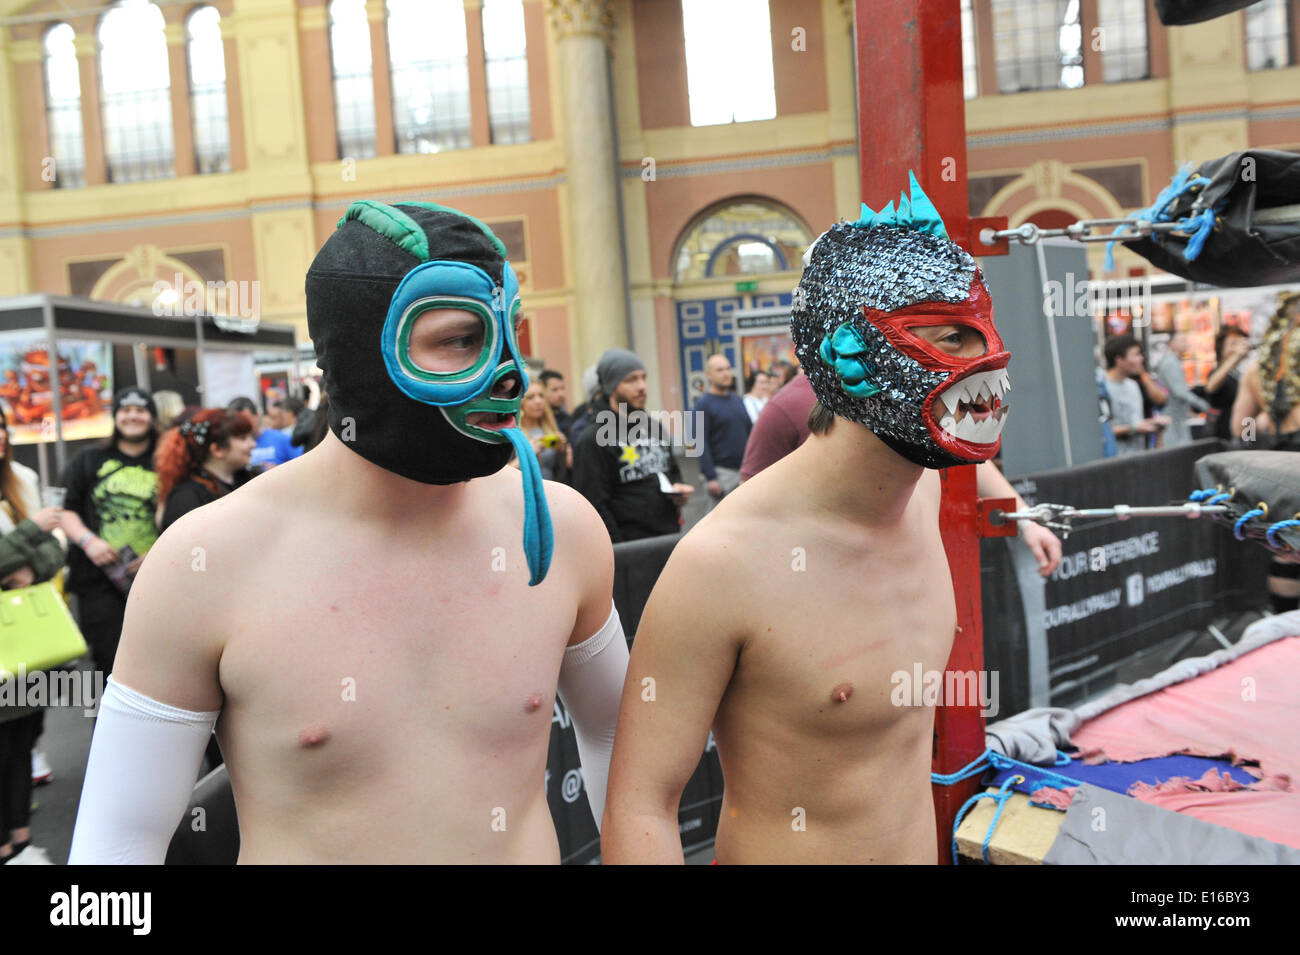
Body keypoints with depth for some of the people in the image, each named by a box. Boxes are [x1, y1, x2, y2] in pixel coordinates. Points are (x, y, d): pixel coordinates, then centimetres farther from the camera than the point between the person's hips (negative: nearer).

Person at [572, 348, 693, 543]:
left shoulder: (653, 426, 15)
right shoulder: (592, 440, -9)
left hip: (670, 539, 7)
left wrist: (677, 490, 6)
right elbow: (595, 506, -13)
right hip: (630, 549, -7)